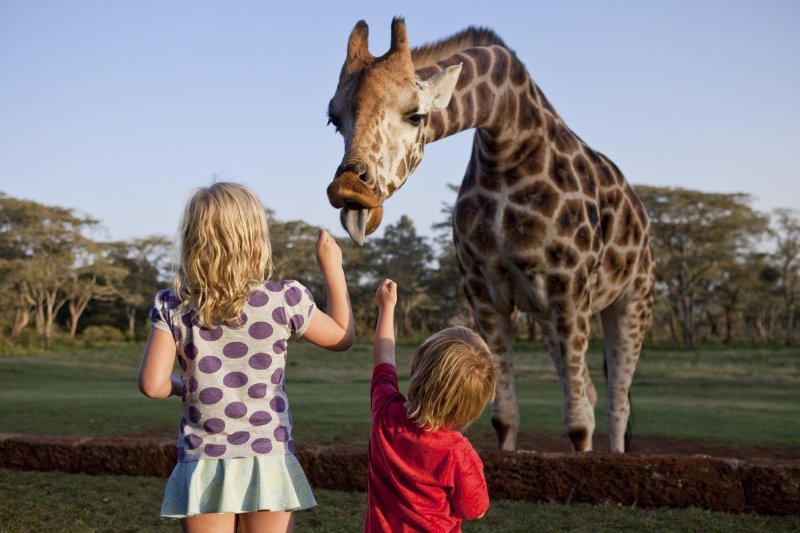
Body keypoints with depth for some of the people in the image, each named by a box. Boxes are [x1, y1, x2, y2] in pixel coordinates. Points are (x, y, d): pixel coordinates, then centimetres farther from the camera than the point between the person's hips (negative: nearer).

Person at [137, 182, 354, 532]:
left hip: (203, 467, 1)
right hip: (268, 461, 0)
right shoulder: (284, 300, -8)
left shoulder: (172, 307, -6)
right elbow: (342, 337, 9)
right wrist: (332, 268, 16)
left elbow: (152, 384, -11)